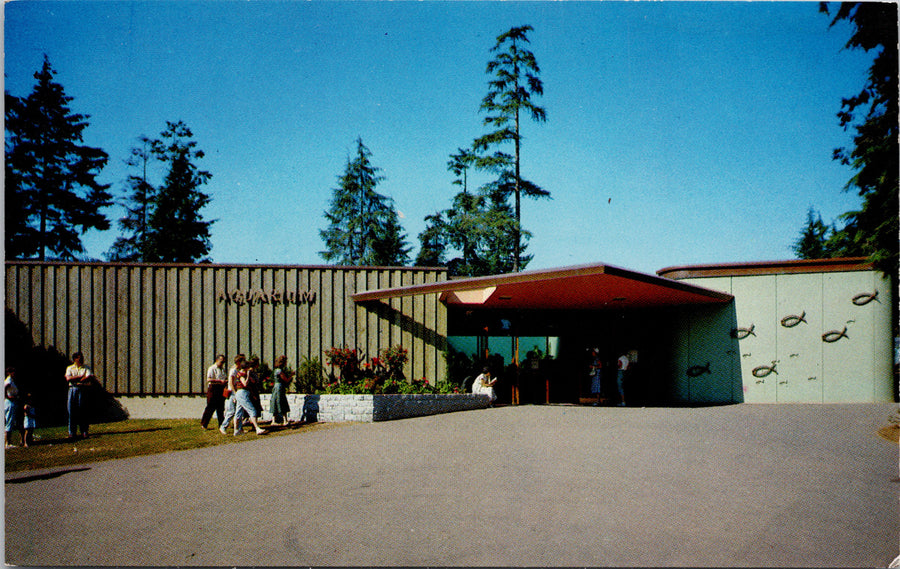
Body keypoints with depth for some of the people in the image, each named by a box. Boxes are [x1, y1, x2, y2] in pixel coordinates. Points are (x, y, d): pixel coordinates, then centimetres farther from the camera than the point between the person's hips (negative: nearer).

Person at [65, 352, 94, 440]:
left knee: (82, 411, -4)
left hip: (82, 389, -1)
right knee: (72, 411, -2)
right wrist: (80, 376, -10)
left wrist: (77, 380, -16)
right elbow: (68, 379, -4)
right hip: (72, 390, 1)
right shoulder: (69, 368, 12)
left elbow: (89, 377, -8)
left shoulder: (86, 368, 9)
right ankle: (72, 432, 4)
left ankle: (84, 432, 0)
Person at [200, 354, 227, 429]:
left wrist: (226, 380, 6)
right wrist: (220, 381, -23)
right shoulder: (212, 368, -7)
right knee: (211, 407, -5)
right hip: (213, 388, -7)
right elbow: (209, 379, -19)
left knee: (221, 408, 9)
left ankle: (221, 424, 14)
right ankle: (204, 424, 4)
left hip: (221, 389, 7)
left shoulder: (223, 369, 17)